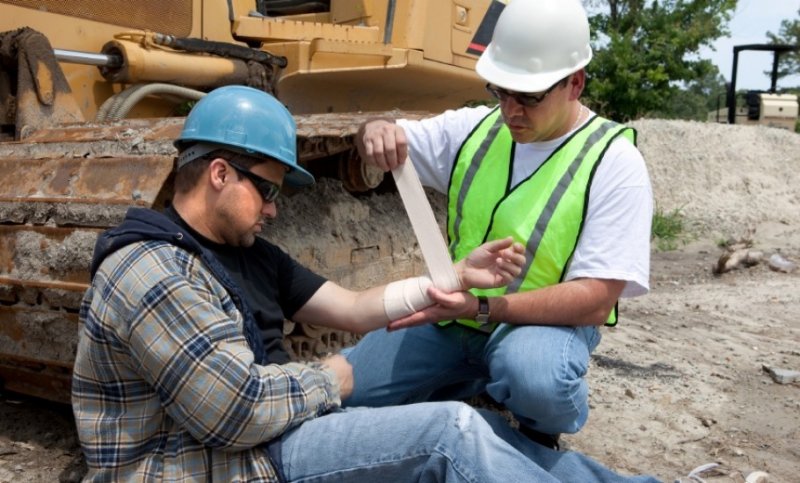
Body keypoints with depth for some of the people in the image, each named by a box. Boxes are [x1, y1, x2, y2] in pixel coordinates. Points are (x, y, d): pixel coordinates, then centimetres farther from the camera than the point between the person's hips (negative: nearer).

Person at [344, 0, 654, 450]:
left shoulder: (614, 163, -15)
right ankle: (475, 383, 17)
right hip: (453, 313, 5)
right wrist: (377, 129, -17)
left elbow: (596, 299, -21)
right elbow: (388, 140, 10)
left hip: (548, 320, -5)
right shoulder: (476, 127, 0)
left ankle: (542, 435, -1)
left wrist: (483, 307, -32)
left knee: (533, 379, -40)